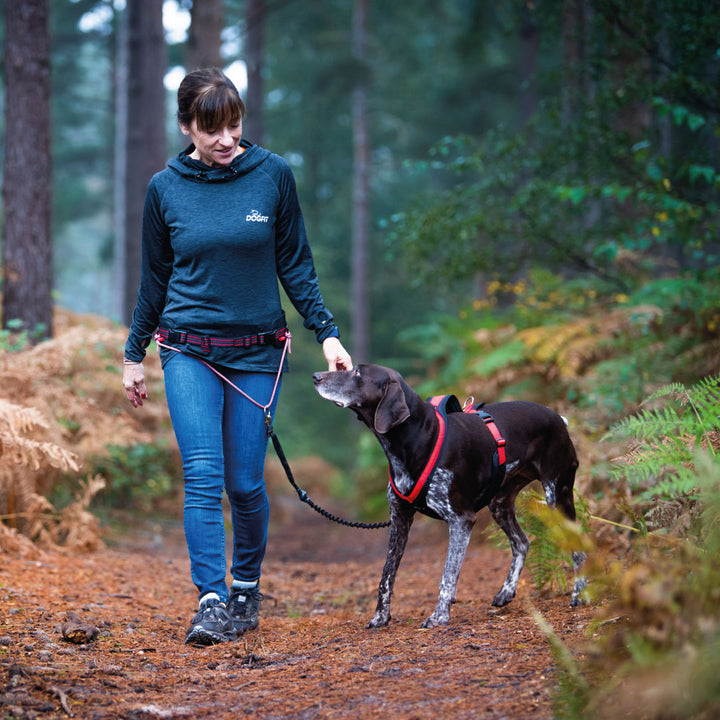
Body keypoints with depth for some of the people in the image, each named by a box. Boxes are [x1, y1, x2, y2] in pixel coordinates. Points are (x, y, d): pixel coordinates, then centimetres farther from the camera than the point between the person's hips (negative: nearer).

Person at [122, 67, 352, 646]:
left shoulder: (273, 174, -2)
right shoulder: (165, 187, 0)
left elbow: (295, 264, 4)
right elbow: (155, 276, 10)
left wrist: (327, 333, -4)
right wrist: (134, 353, 14)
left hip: (257, 352, 0)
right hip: (189, 352, 0)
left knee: (245, 482, 3)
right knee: (203, 474, -14)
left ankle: (247, 587, 25)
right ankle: (211, 601, -14)